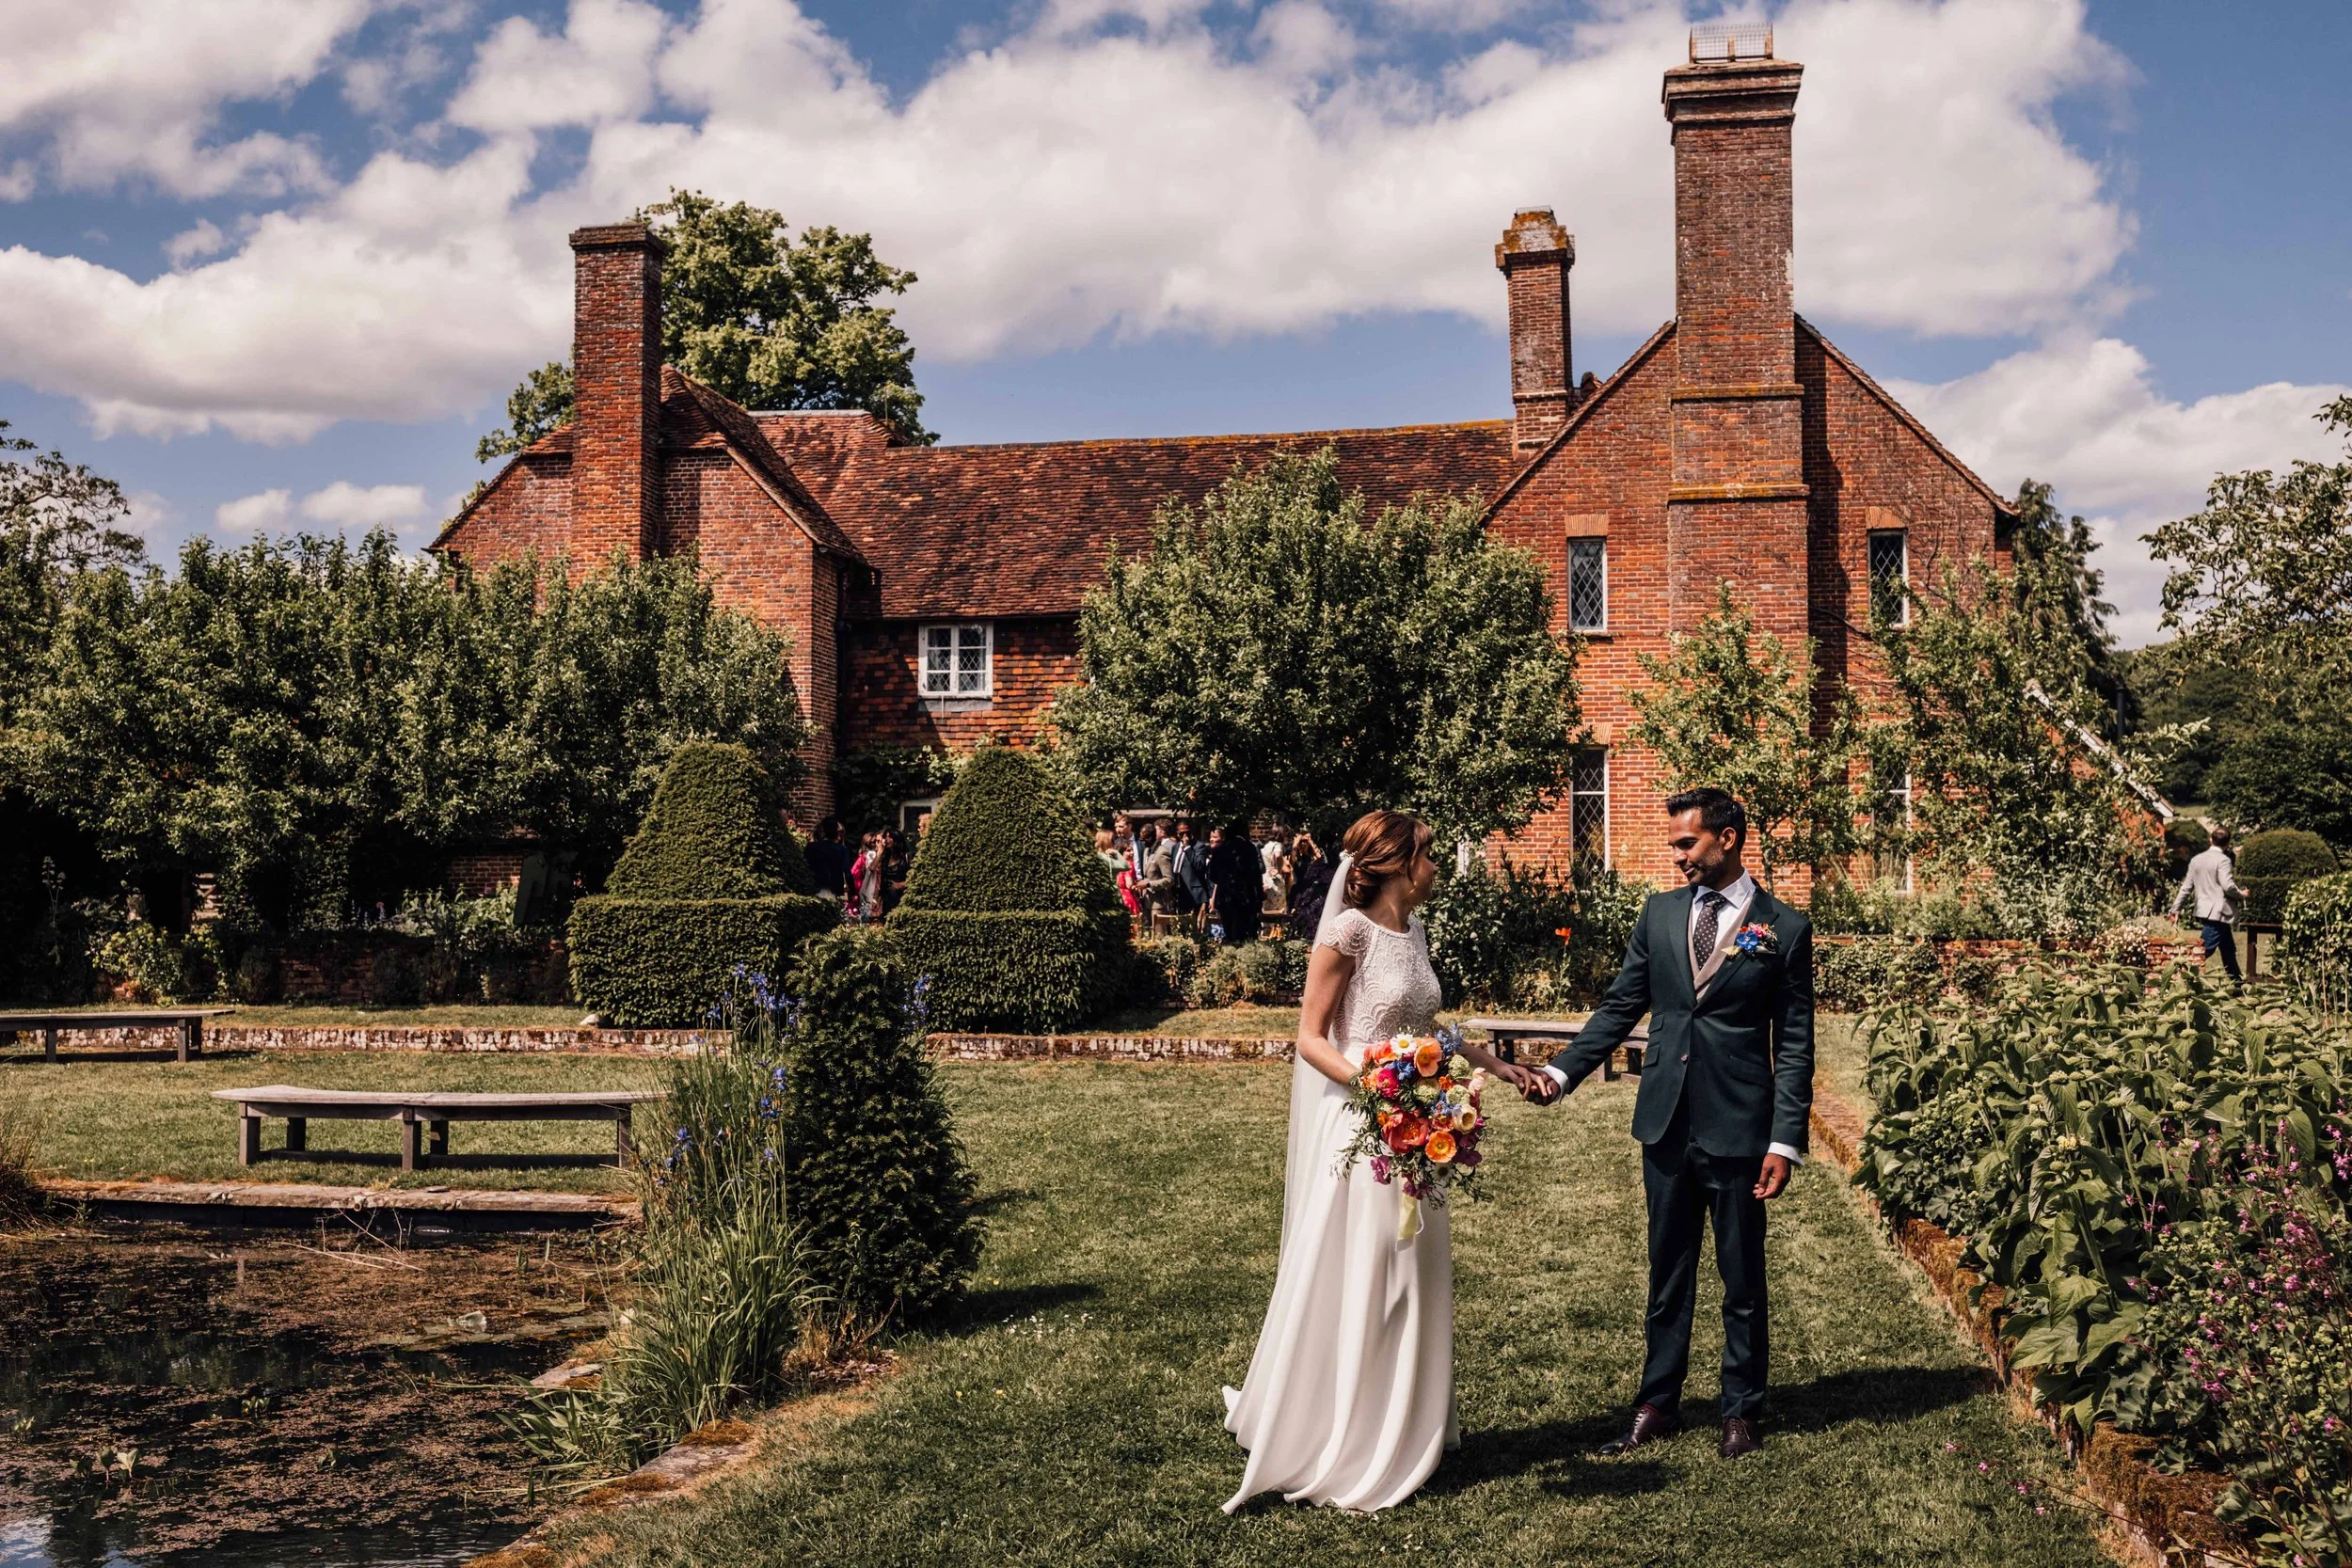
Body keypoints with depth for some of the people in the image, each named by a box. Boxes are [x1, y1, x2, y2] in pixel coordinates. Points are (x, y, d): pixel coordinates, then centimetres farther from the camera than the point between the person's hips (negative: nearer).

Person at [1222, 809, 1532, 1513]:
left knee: (1413, 1276, 14)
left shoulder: (1413, 930, 9)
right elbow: (1310, 1037, -12)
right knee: (1354, 1280, 0)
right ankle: (1343, 1453, 13)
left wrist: (1496, 1064, 26)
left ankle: (1404, 1431, 28)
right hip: (1359, 1129, -8)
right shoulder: (1348, 933, -14)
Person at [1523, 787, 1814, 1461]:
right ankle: (1657, 1407, 25)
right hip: (1666, 1126, 4)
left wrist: (1786, 1142, -10)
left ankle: (1741, 1412, 24)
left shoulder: (1784, 929, -4)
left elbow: (1794, 1044, -4)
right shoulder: (1660, 914, 6)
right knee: (1667, 1274, 14)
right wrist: (1562, 1072, -4)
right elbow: (1619, 1008, 8)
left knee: (1743, 1280, 9)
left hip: (1738, 1128, -3)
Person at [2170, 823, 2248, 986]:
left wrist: (2176, 909, 14)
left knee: (2228, 948, 19)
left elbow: (2187, 887, 10)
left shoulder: (2196, 859, 9)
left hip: (2203, 911, 8)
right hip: (2219, 913, -8)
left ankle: (2237, 981, 28)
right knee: (2205, 949, -8)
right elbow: (2228, 886, -21)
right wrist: (2241, 894, -1)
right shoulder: (2223, 860, -12)